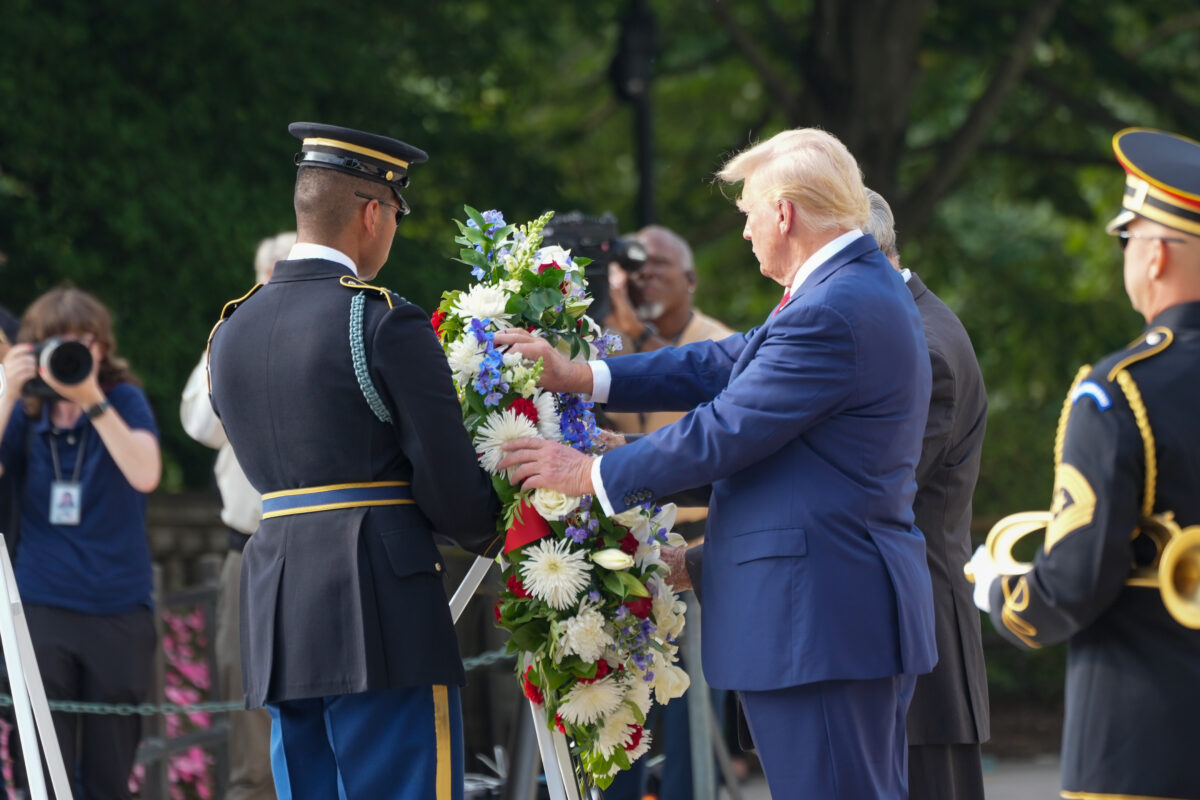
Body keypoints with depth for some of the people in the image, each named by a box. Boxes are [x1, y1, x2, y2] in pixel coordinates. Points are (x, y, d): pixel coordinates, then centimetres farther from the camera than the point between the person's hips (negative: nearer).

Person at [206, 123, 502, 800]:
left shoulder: (231, 331, 13)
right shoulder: (387, 323, -9)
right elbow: (451, 490, -10)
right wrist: (488, 532, 13)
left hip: (277, 616, 7)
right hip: (383, 615, -7)